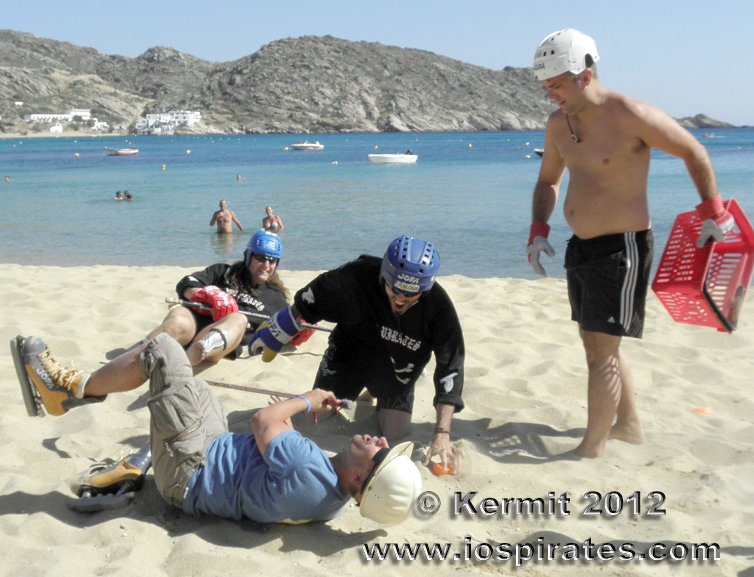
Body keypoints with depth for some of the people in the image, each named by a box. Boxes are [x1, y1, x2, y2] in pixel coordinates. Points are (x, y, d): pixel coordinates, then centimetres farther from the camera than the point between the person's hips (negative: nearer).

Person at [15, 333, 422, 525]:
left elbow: (261, 421, -20)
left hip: (187, 473, -8)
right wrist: (288, 416, 17)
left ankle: (69, 389, 11)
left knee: (163, 348, -12)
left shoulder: (309, 471, -38)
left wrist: (306, 400, -3)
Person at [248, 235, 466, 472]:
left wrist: (442, 433, -36)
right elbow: (306, 304, -13)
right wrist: (272, 335, -1)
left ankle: (375, 394, 24)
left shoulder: (438, 307, -30)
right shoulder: (357, 275, -31)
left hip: (396, 368, 0)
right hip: (351, 348, 0)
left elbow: (450, 366, -29)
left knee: (396, 431, -9)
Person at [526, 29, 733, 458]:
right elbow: (548, 180, 17)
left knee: (602, 352, -6)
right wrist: (539, 230, 3)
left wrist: (713, 212, 0)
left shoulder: (630, 116, -19)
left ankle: (593, 451, 5)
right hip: (581, 247, 8)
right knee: (600, 344, 18)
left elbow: (694, 152, -6)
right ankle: (630, 425, 36)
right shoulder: (558, 124, 3)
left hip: (621, 249, -8)